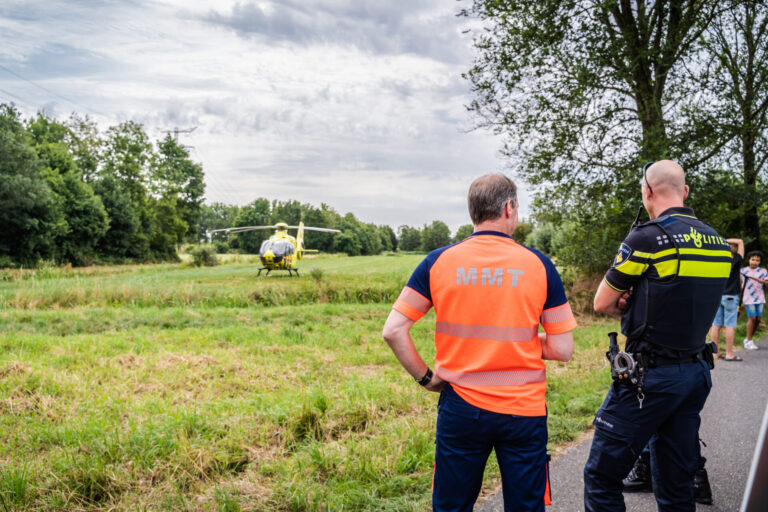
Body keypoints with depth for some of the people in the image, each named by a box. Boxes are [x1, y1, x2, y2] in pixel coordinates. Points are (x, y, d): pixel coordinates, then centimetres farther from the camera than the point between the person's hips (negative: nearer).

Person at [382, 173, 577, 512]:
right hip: (525, 409, 0)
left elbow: (393, 331, -6)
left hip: (460, 408, 1)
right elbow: (562, 350, -4)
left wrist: (425, 377, 4)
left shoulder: (438, 261, -4)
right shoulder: (539, 265, -5)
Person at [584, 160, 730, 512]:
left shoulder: (647, 237, -15)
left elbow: (601, 303, -7)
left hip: (650, 375, -7)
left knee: (602, 476, 2)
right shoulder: (719, 242, 7)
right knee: (676, 484, 16)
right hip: (697, 373, 8)